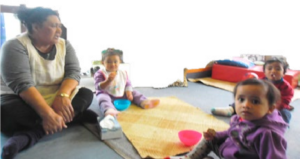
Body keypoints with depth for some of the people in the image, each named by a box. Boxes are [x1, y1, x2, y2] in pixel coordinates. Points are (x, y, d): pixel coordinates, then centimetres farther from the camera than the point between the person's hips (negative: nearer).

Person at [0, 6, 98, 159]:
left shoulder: (65, 45, 0)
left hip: (56, 100, 5)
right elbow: (22, 85, -28)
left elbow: (73, 72, -12)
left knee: (86, 94, -16)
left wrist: (62, 95, -33)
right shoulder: (15, 46, -16)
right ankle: (75, 115, -26)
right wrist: (48, 113, -40)